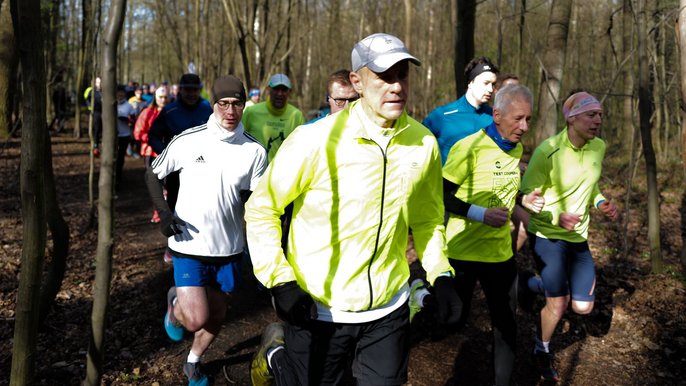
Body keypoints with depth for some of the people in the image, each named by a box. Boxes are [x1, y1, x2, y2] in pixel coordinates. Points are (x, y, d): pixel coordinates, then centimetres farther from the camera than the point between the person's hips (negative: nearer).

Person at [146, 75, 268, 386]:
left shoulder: (255, 152, -5)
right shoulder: (188, 141, -9)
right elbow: (153, 174, 3)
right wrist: (163, 212, -11)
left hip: (229, 248, 3)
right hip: (190, 245, -2)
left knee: (217, 315, 15)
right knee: (196, 320, -11)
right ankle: (175, 302, 26)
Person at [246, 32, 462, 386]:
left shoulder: (424, 143, -5)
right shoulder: (316, 141, -19)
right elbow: (261, 208, -9)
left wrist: (440, 275, 2)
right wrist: (279, 280, -16)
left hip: (390, 307, 4)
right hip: (319, 309, -3)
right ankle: (275, 351, 43)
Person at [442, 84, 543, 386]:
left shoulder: (516, 149, 4)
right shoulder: (468, 147, -18)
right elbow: (442, 197, -16)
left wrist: (524, 200, 0)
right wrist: (480, 214, -24)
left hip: (500, 253, 6)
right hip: (462, 252, -6)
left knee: (506, 325, 13)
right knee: (454, 321, 8)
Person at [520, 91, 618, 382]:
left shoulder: (599, 147, -1)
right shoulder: (547, 151, -21)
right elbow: (526, 197, -16)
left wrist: (601, 202, -3)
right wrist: (557, 217, -31)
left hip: (579, 237, 6)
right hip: (547, 236, -6)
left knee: (583, 307, 7)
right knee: (558, 304, -2)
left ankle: (543, 284, 36)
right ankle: (542, 352, 25)